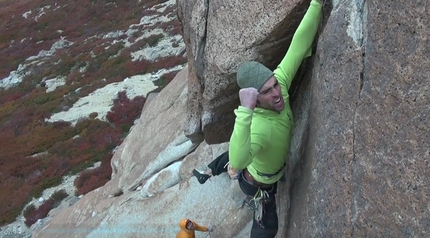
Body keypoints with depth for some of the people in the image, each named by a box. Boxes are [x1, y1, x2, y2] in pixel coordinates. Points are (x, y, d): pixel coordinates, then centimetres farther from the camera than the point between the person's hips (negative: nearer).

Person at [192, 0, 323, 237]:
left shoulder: (279, 81, -33)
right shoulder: (256, 129, -52)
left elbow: (300, 42, -34)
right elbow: (238, 162, -71)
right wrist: (245, 110, -80)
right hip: (260, 183, -7)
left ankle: (207, 174, 74)